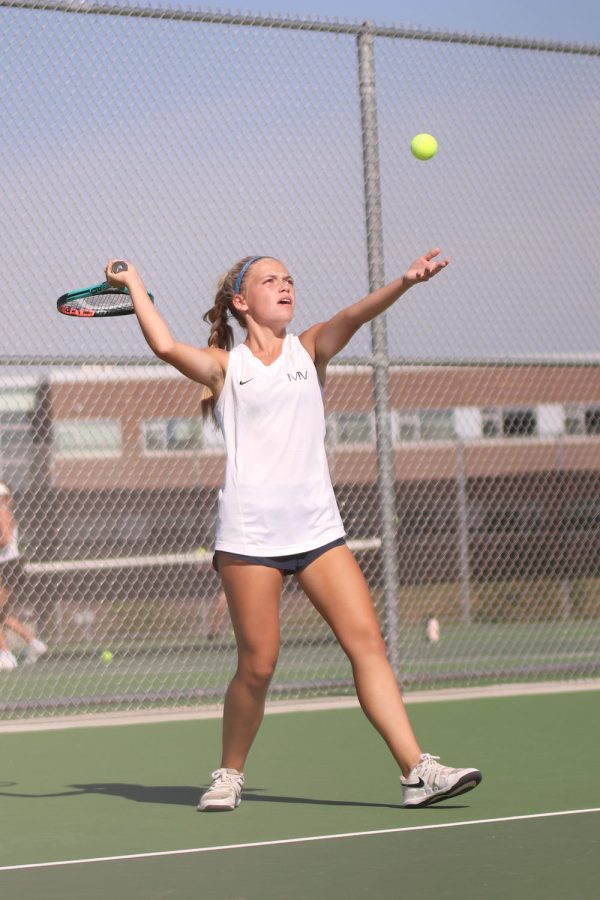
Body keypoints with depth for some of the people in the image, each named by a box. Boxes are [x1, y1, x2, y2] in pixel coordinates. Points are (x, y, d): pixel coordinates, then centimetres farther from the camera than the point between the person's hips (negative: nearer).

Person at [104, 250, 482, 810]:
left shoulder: (309, 350, 13)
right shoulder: (224, 366, 8)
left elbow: (351, 318, -6)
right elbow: (166, 346, -10)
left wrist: (404, 282, -24)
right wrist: (134, 285, 0)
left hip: (316, 528, 3)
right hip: (249, 533, -3)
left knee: (366, 639, -7)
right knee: (257, 664, -2)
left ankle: (417, 771, -9)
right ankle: (229, 775, 19)